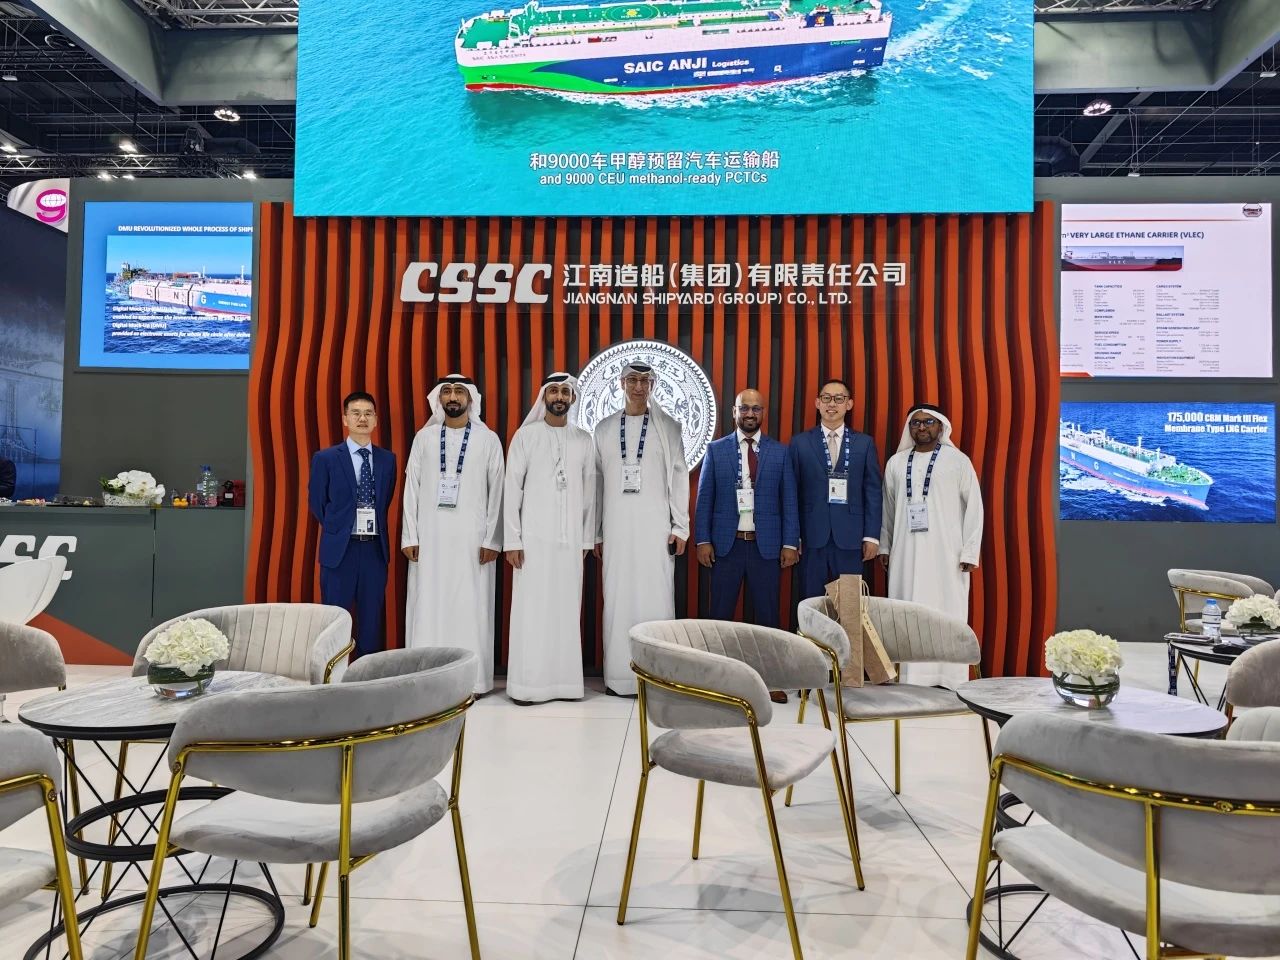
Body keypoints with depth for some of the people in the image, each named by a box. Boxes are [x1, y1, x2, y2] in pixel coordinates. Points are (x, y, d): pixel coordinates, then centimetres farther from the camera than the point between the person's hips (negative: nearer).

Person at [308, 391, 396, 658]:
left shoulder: (387, 459, 7)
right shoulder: (325, 459, -1)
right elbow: (316, 503, 6)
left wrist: (374, 527, 12)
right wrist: (337, 530, 8)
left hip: (375, 548, 3)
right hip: (340, 549, -2)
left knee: (372, 618, 8)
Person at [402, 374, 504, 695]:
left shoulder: (488, 439, 4)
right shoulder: (424, 437, 8)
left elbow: (497, 492, 1)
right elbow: (412, 488, 7)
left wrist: (492, 539, -5)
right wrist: (410, 536, 0)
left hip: (472, 538, -1)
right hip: (430, 537, 2)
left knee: (470, 607, -1)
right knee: (428, 606, 2)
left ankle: (472, 679, 6)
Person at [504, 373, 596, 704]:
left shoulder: (583, 439, 9)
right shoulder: (525, 435, 1)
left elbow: (589, 492, 10)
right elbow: (512, 490, -2)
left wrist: (587, 538, 6)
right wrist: (512, 539, -8)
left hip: (571, 539, 3)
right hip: (534, 536, -2)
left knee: (567, 610, 4)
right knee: (531, 610, -2)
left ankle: (565, 682, 12)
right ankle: (528, 683, 4)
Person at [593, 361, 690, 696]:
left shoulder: (668, 427, 7)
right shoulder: (604, 428, 10)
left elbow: (679, 479, 4)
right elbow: (596, 482, 9)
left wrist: (680, 527, -2)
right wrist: (595, 531, 6)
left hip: (656, 527, -1)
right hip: (617, 527, 1)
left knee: (657, 599, -3)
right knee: (617, 598, 1)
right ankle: (619, 675, 8)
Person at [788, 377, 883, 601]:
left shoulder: (864, 443, 8)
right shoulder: (800, 443, 6)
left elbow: (872, 492, 5)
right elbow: (792, 492, 4)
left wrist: (872, 536, 0)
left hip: (850, 539, 1)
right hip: (812, 538, 0)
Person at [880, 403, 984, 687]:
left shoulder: (958, 460, 1)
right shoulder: (896, 462, 10)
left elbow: (974, 506, -1)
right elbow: (888, 507, 13)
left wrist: (970, 551, -6)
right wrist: (884, 545, 9)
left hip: (946, 552, -3)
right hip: (906, 551, 3)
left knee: (946, 612, -2)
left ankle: (947, 678, 4)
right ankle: (910, 677, 7)